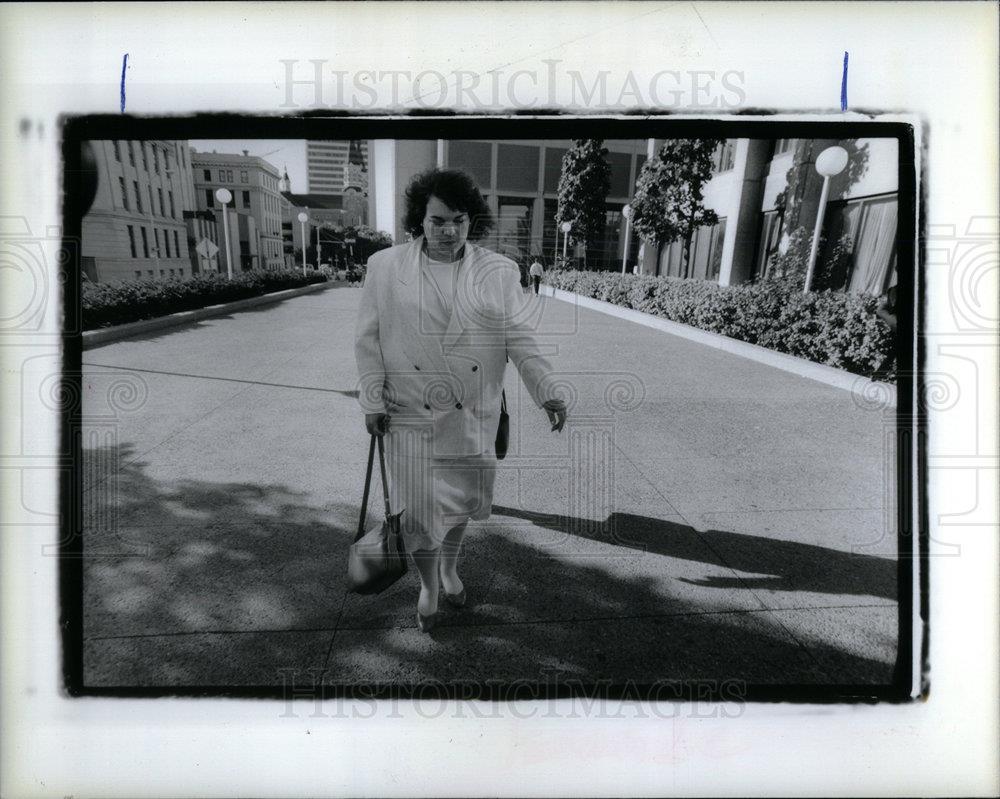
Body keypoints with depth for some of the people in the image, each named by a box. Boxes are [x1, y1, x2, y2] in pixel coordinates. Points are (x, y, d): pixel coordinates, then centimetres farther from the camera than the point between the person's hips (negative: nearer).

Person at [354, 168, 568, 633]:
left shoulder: (498, 272, -1)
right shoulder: (385, 267, -3)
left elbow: (519, 337, -3)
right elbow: (368, 338, 0)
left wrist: (547, 392, -15)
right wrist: (372, 401, -4)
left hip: (473, 416, 2)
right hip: (411, 416, -1)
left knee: (461, 499, 15)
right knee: (420, 509, 1)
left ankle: (450, 567, 44)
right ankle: (428, 587, 28)